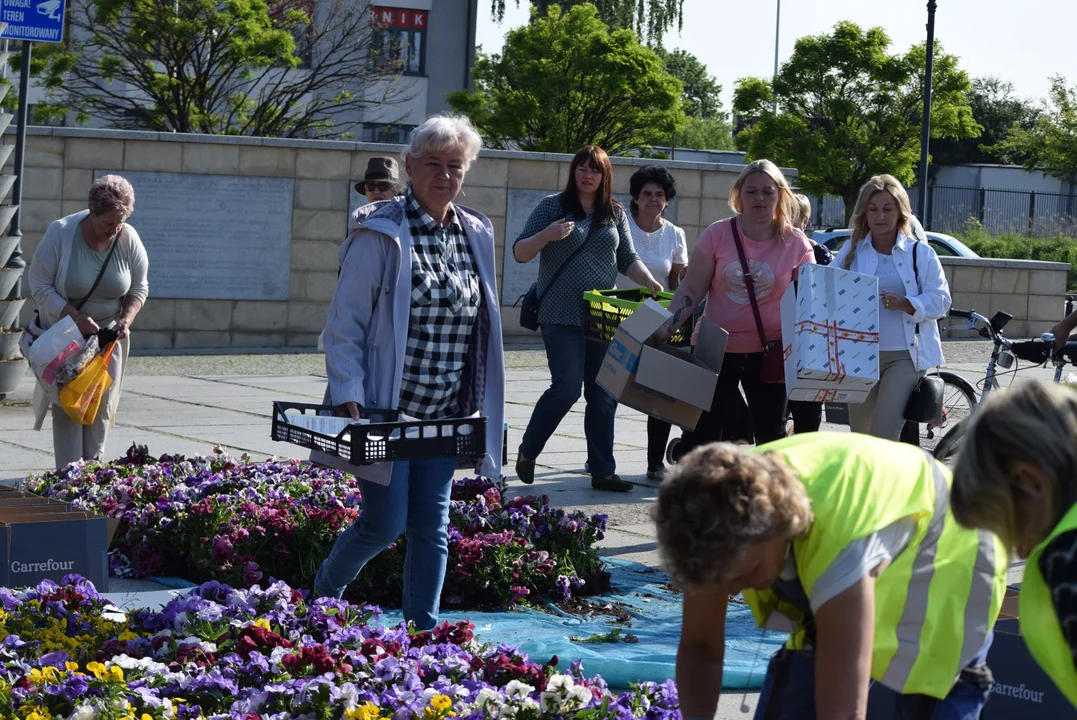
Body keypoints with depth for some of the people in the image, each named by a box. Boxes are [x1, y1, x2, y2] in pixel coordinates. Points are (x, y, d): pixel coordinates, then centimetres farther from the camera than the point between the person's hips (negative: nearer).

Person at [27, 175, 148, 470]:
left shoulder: (129, 239, -9)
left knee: (102, 403, 1)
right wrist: (77, 318, -25)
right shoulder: (61, 233, -18)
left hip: (108, 333, 3)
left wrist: (126, 319, -15)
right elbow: (40, 285, -15)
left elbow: (139, 288, 4)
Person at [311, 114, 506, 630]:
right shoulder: (380, 234, -10)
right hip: (384, 409, -5)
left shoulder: (475, 235, 9)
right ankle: (322, 595, 22)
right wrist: (349, 396, -18)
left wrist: (481, 406, 13)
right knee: (386, 521, -4)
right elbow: (345, 321, -9)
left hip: (445, 415, 5)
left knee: (432, 525, 5)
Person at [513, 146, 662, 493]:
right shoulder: (553, 205, 0)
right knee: (567, 388, -12)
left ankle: (603, 471, 11)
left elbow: (627, 258, 15)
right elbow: (520, 253, -1)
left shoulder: (615, 213, 12)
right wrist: (547, 235, -20)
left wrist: (650, 283, -3)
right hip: (562, 317, -4)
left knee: (604, 395, 4)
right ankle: (527, 452, 9)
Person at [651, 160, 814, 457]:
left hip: (768, 353, 0)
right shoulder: (718, 235, -3)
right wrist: (667, 326, -14)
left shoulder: (795, 243, -2)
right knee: (700, 433, 1)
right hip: (717, 350, 0)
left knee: (771, 435, 8)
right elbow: (691, 289, -2)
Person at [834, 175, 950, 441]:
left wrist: (904, 304, -19)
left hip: (904, 355, -3)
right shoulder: (851, 251, 10)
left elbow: (941, 299, -2)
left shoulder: (920, 253, 5)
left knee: (884, 435, -16)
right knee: (860, 436, 10)